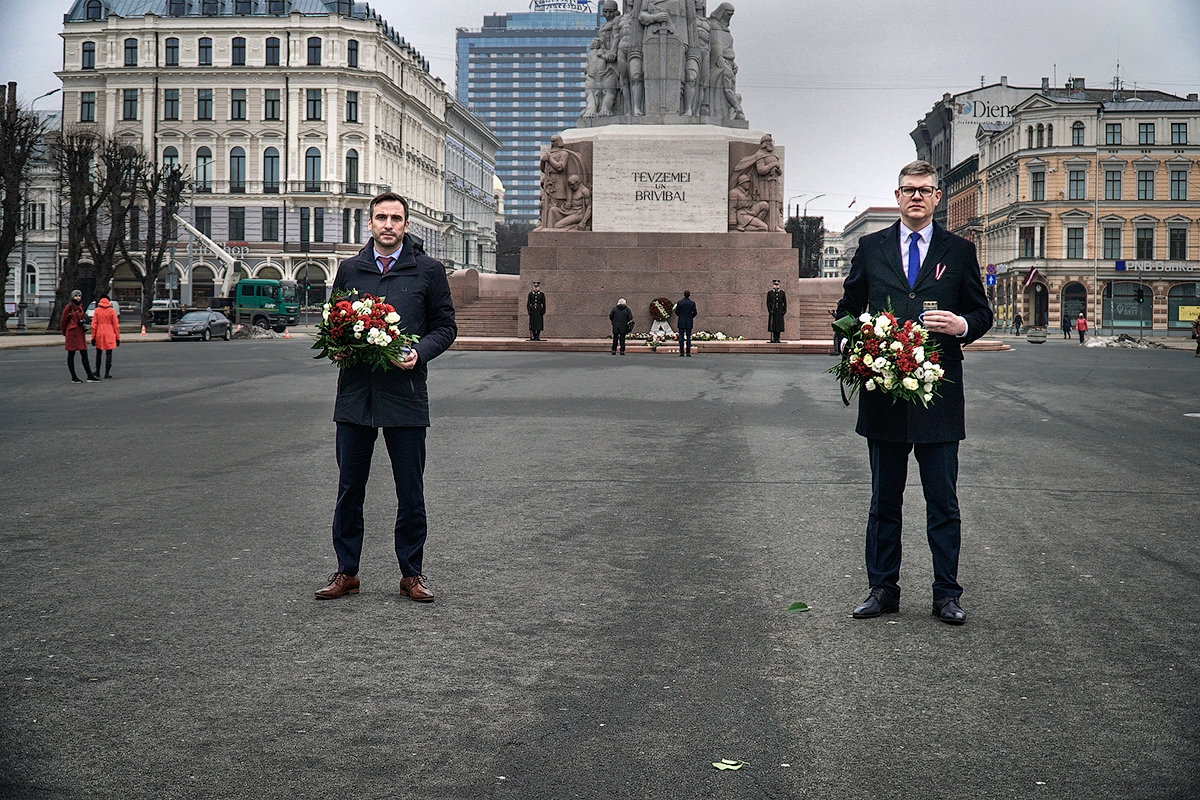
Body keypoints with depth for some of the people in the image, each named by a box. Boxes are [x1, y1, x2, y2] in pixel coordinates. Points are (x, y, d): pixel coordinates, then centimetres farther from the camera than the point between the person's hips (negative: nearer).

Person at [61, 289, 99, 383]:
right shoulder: (69, 307, -6)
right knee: (71, 354, 1)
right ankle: (73, 377, 4)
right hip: (72, 333, -6)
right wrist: (65, 333, 7)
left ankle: (90, 376, 3)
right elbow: (63, 321, -1)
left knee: (84, 354, 4)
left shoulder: (81, 307, 12)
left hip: (81, 333, 6)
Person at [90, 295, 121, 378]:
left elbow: (94, 325, 0)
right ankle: (107, 373, -4)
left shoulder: (97, 310, 1)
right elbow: (116, 325, 0)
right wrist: (118, 337, 5)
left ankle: (97, 372, 21)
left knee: (98, 353, 15)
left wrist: (93, 337, 5)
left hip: (99, 334, 2)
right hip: (109, 335, -1)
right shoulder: (112, 311, 0)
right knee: (109, 354, 0)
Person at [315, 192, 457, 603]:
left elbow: (445, 326, 4)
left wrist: (419, 353, -14)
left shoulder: (428, 271, 4)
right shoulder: (349, 270, 11)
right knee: (350, 488, 8)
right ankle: (346, 572, 18)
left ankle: (412, 573, 16)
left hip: (405, 394, -2)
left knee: (410, 492, 4)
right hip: (355, 394, 2)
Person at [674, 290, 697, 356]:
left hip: (681, 322, 0)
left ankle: (682, 352, -3)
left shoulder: (679, 302, -3)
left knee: (681, 337, 2)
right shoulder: (692, 303, -2)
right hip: (689, 322, 0)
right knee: (688, 337, 2)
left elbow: (676, 312, -2)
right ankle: (688, 352, -3)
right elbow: (694, 313, -2)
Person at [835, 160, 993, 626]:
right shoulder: (871, 248, 10)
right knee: (884, 500, 10)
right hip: (882, 389, 1)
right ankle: (883, 590, 19)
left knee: (943, 501, 3)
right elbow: (848, 308, 15)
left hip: (938, 393, -1)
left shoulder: (959, 251, 8)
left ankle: (946, 595, 12)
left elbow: (983, 313, 10)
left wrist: (962, 325, -12)